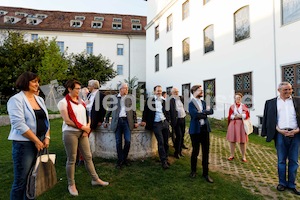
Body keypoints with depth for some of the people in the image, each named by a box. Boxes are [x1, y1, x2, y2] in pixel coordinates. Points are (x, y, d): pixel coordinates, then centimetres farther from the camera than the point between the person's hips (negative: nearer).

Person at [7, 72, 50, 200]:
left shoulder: (39, 99, 12)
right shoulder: (16, 99, -9)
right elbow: (19, 124, -18)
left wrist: (47, 137, 0)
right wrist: (36, 140, -16)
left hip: (41, 142, 7)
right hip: (24, 144, -7)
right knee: (21, 181, 3)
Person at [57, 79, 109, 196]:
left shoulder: (80, 101, 11)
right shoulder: (63, 102, -7)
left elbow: (86, 116, 13)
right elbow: (67, 120, -13)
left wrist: (87, 128, -4)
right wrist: (83, 127, -11)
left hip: (82, 132, 6)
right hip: (70, 133, -5)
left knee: (88, 156, 11)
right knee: (71, 159, 4)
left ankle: (95, 179, 23)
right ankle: (71, 185, 21)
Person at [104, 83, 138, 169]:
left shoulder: (130, 98, 10)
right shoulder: (114, 98, 9)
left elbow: (134, 110, 9)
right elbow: (110, 110, 13)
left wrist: (135, 121, 3)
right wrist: (106, 121, 12)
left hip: (127, 121, 0)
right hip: (117, 121, 0)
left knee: (128, 141, -3)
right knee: (118, 142, 3)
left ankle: (124, 158, 18)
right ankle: (120, 160, 16)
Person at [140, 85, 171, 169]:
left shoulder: (164, 100, 10)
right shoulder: (149, 99, 1)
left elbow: (167, 111, 16)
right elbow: (145, 110, 0)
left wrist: (167, 120, 5)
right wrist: (144, 120, -7)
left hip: (165, 123, 4)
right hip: (156, 124, -4)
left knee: (166, 142, 8)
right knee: (161, 142, -8)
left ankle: (165, 159, 23)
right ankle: (164, 162, -2)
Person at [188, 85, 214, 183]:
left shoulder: (203, 102, 13)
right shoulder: (191, 103, -8)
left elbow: (211, 111, -1)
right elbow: (196, 115, -22)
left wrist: (202, 113, -15)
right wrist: (205, 111, -8)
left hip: (205, 129, 6)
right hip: (195, 130, -5)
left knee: (206, 151, 8)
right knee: (195, 151, 7)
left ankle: (205, 173, 21)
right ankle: (193, 170, 29)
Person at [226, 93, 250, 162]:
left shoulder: (244, 106, 7)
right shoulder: (232, 107, 7)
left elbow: (247, 115, -5)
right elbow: (230, 116, -1)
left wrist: (240, 116, -15)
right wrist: (235, 117, -14)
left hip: (242, 125, 0)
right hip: (233, 125, 1)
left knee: (242, 141, 2)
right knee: (232, 140, 4)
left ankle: (243, 156, 13)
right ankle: (232, 155, 15)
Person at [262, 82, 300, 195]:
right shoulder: (271, 103, 5)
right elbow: (270, 120, 2)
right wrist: (279, 130, -9)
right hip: (280, 134, -1)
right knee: (281, 160, 8)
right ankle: (282, 183, 20)